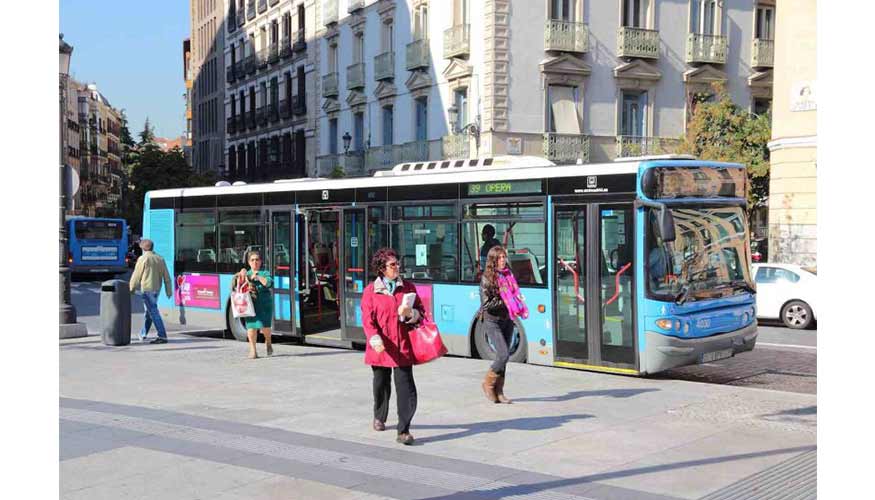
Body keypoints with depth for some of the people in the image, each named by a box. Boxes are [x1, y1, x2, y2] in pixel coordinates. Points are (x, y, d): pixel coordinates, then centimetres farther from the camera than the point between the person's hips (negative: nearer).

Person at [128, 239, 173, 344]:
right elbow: (166, 276, 9)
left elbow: (136, 275, -6)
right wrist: (169, 291, 12)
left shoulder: (143, 259, -10)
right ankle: (143, 334, 33)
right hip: (156, 289, 7)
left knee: (153, 312, -8)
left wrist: (131, 288, 8)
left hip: (147, 289, -7)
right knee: (149, 312, 20)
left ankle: (162, 337, -14)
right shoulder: (160, 258, 9)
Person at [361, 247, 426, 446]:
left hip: (403, 347, 0)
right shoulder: (371, 290, 0)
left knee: (406, 388, -9)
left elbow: (421, 312, 11)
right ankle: (379, 418, 43)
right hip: (381, 347, 0)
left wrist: (410, 313, -11)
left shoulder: (408, 288, 7)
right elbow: (367, 319, -5)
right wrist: (375, 339, -20)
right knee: (381, 384, 17)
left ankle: (403, 431, -7)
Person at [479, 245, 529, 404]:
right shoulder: (487, 278, -11)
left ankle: (498, 392, 15)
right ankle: (488, 384, 7)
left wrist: (517, 304, -2)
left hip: (507, 319, 6)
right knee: (504, 355, -14)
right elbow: (486, 304, -15)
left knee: (503, 356, 7)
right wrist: (504, 302, -16)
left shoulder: (509, 276, 7)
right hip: (492, 321, -6)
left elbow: (515, 294, 19)